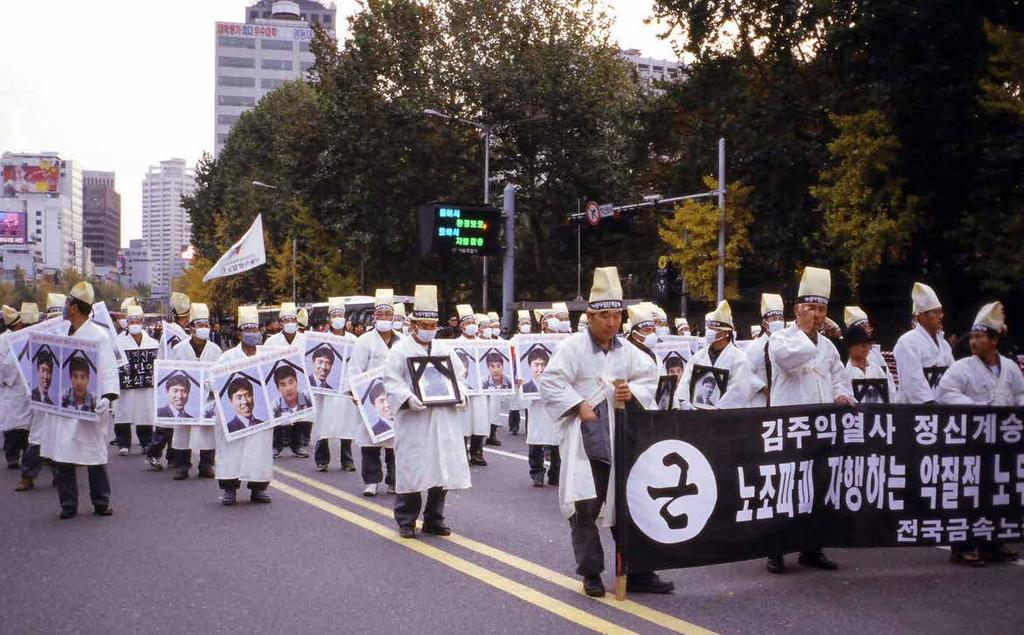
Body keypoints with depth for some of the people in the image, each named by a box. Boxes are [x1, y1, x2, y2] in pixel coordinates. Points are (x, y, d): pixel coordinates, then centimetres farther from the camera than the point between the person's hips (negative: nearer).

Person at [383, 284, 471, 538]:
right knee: (411, 470, -3)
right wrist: (408, 399, -24)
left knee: (443, 469, 6)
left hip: (444, 420, 5)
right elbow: (392, 382, -8)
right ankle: (406, 521, 10)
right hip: (413, 421, -5)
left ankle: (434, 520, 18)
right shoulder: (400, 350, -1)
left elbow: (459, 375, 22)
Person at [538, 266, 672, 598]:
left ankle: (637, 573, 18)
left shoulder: (627, 351, 11)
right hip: (584, 440, -5)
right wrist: (579, 405, -17)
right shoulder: (573, 346, -5)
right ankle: (591, 574, 11)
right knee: (585, 507, -3)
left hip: (620, 441, 5)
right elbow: (550, 382, -11)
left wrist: (633, 392, -6)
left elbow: (650, 377, 15)